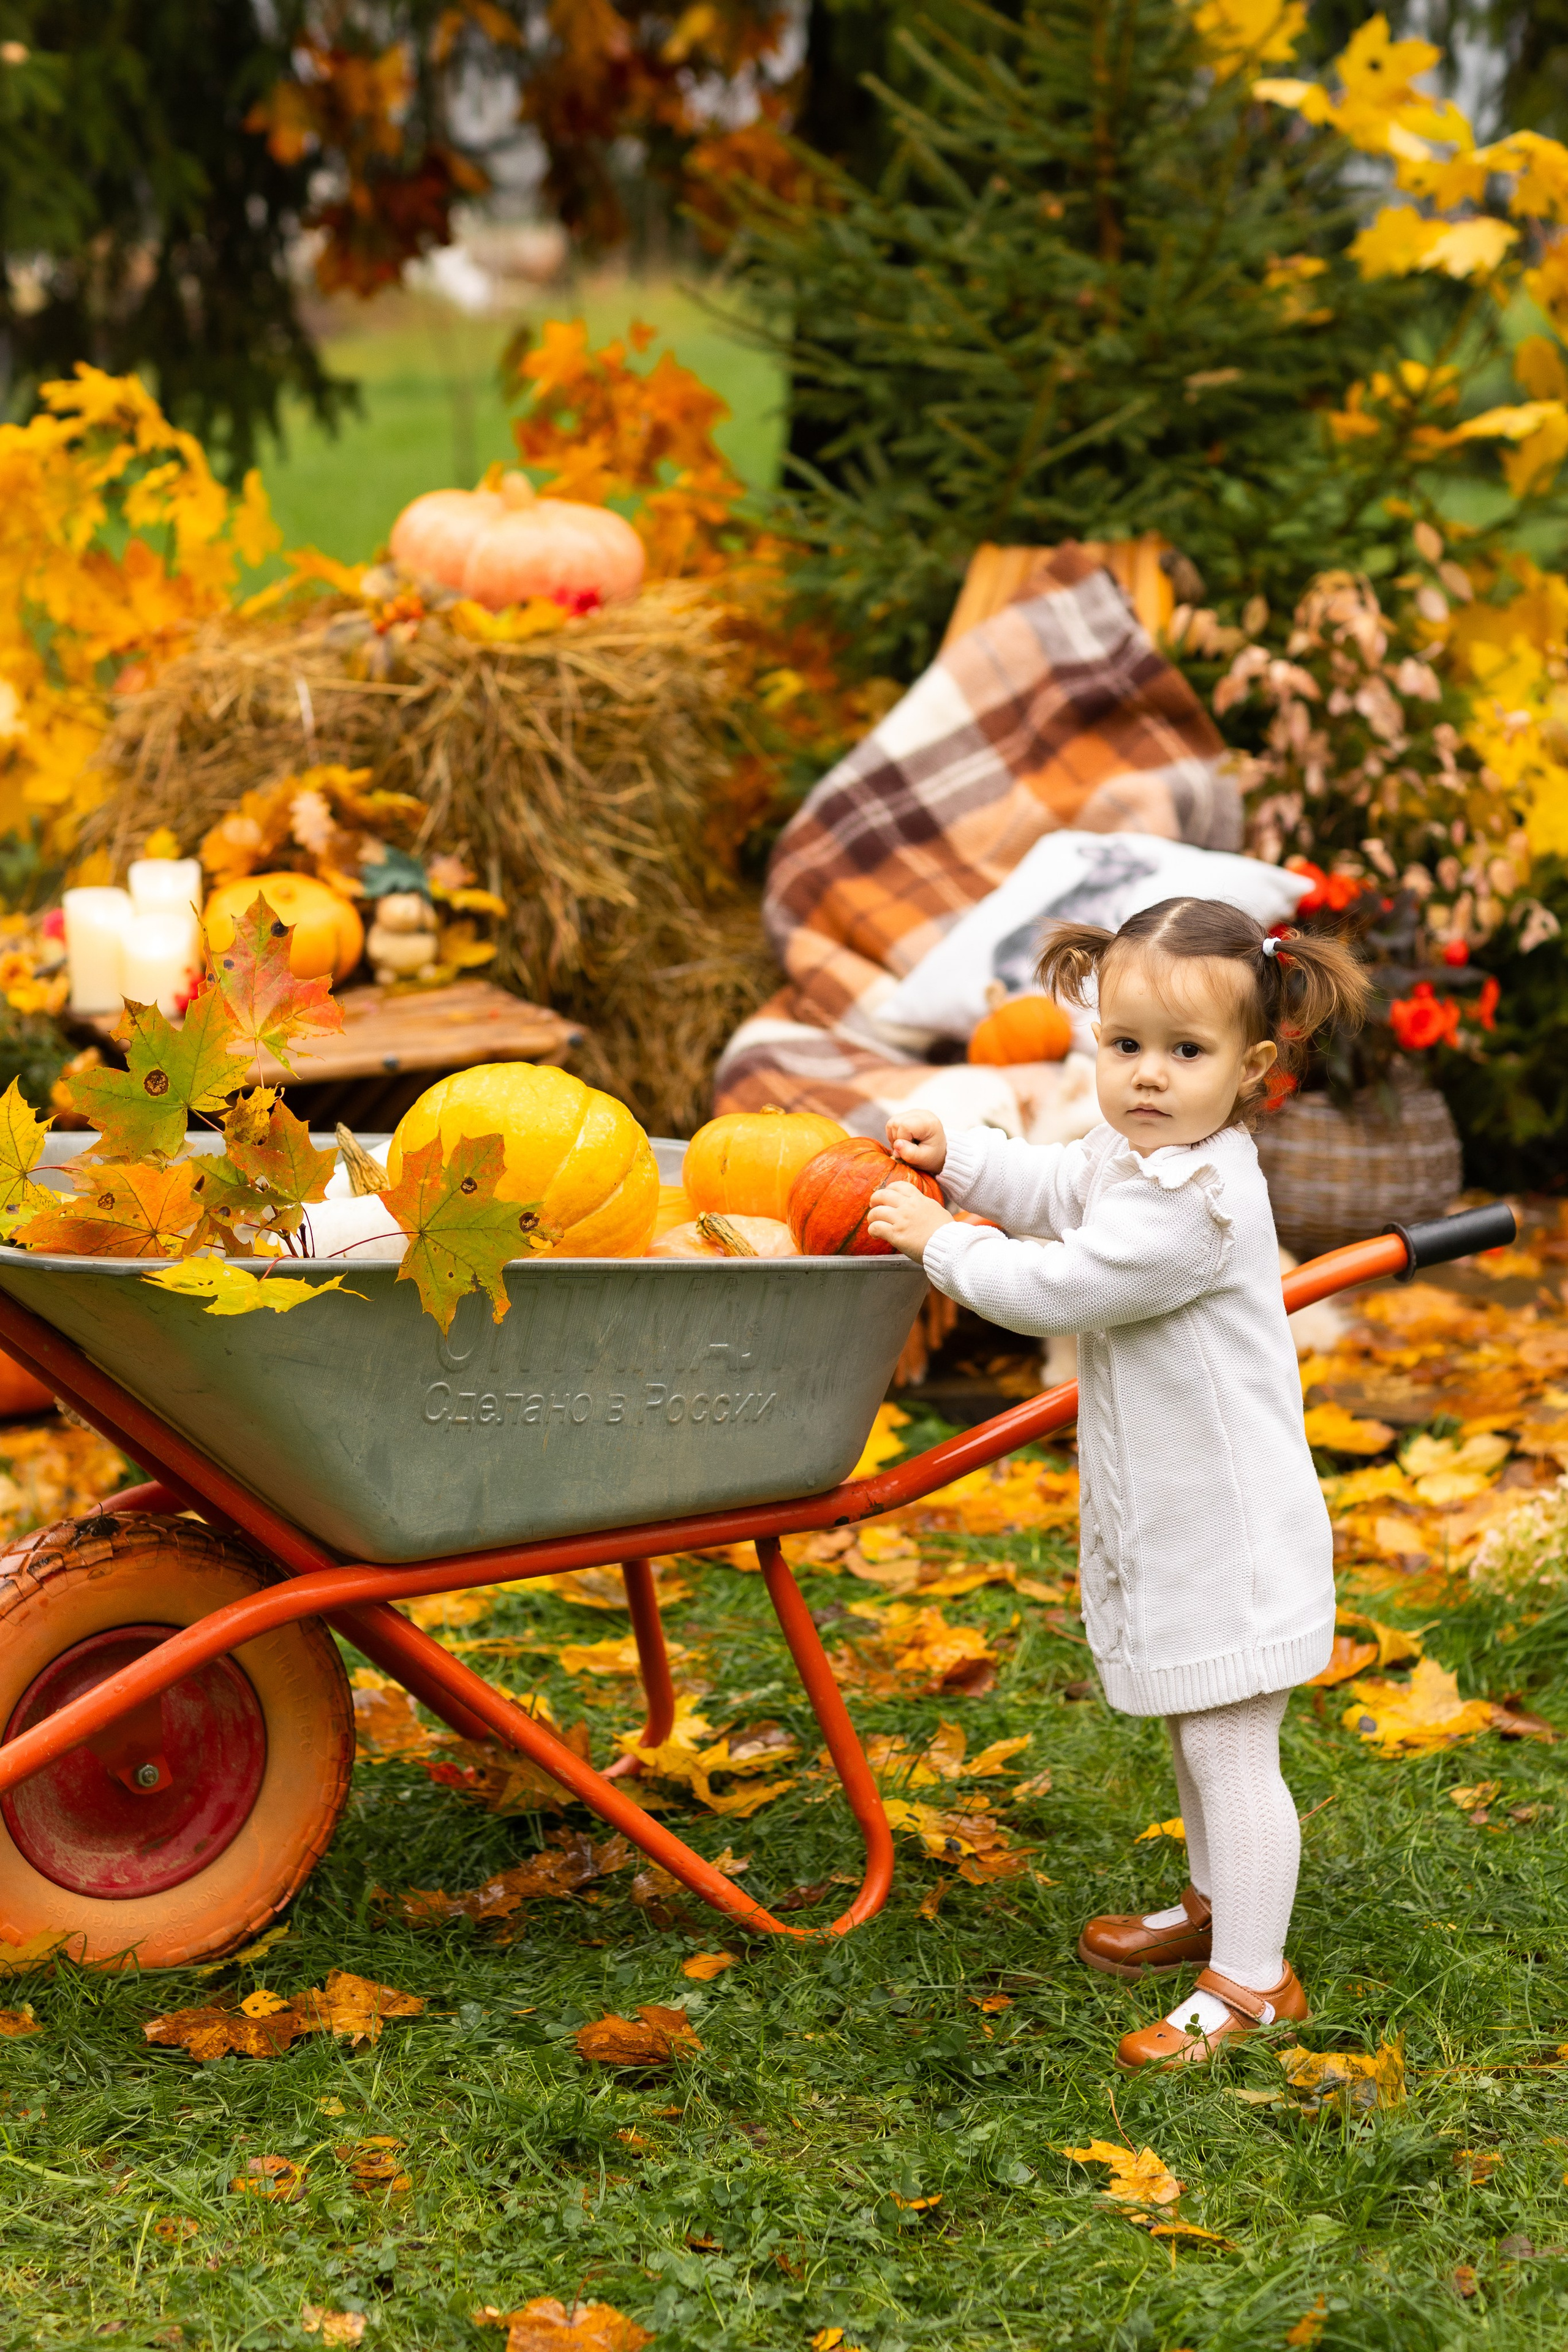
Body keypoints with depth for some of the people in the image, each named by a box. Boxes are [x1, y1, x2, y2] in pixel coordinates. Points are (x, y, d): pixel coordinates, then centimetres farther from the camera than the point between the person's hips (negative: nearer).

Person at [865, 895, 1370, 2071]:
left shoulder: (1198, 1201, -27)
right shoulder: (1133, 1155, 4)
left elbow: (1057, 1286, -25)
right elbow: (1056, 1189, 26)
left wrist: (942, 1239, -12)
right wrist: (957, 1157, 14)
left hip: (1233, 1533, -10)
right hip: (1180, 1525, 10)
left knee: (1230, 1751, -4)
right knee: (1199, 1739, 24)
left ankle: (1251, 1982, 5)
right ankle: (1217, 1905, 41)